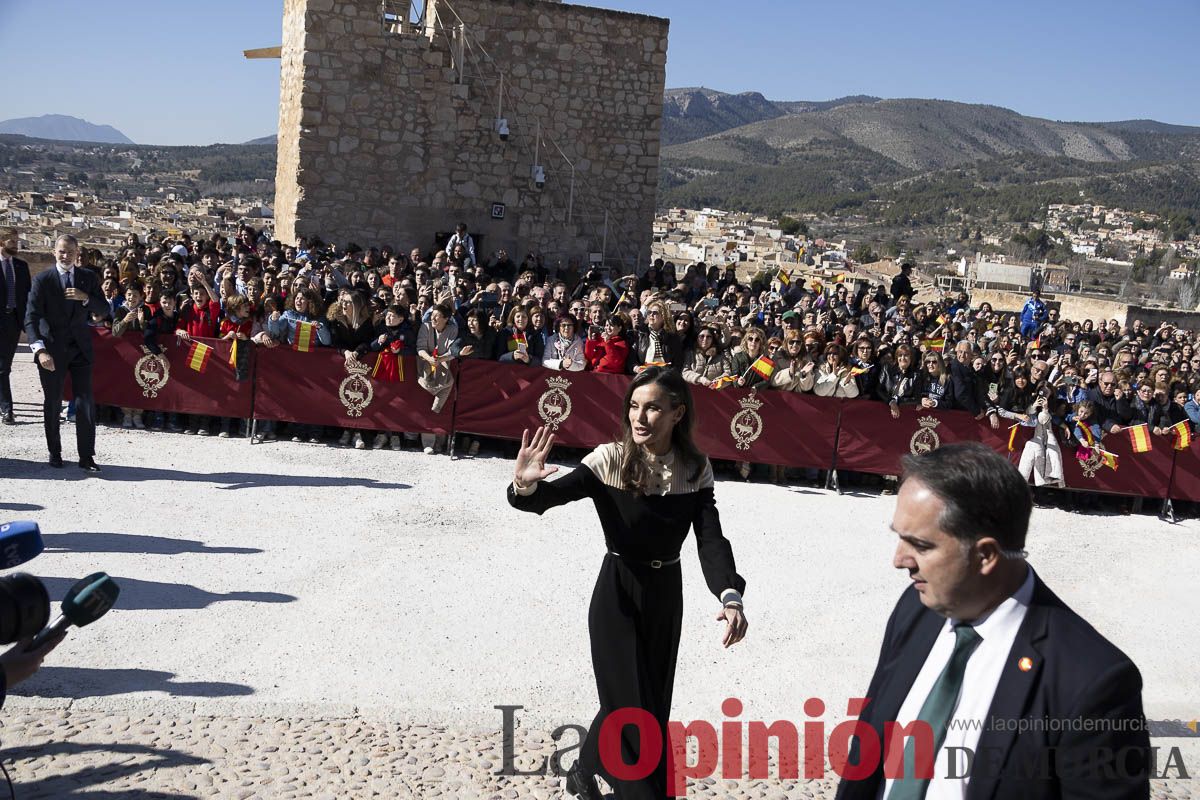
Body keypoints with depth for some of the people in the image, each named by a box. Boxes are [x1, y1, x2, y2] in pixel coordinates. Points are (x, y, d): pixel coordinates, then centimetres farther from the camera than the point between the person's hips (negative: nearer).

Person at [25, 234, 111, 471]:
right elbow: (31, 318, -11)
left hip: (80, 348, 2)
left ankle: (86, 457, 3)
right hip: (52, 349, -2)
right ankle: (54, 453, 21)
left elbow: (104, 311, 4)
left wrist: (86, 298, -16)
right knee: (52, 403, 7)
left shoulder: (89, 279, 5)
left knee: (86, 402, -3)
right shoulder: (42, 280, -5)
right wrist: (40, 349, -25)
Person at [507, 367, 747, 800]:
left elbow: (711, 539, -16)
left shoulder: (696, 469, -7)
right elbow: (555, 494, -24)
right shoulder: (610, 459, -16)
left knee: (628, 703, 18)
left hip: (666, 596, 4)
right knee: (635, 709, -4)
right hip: (617, 595, -4)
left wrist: (731, 595, -33)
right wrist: (526, 486, -48)